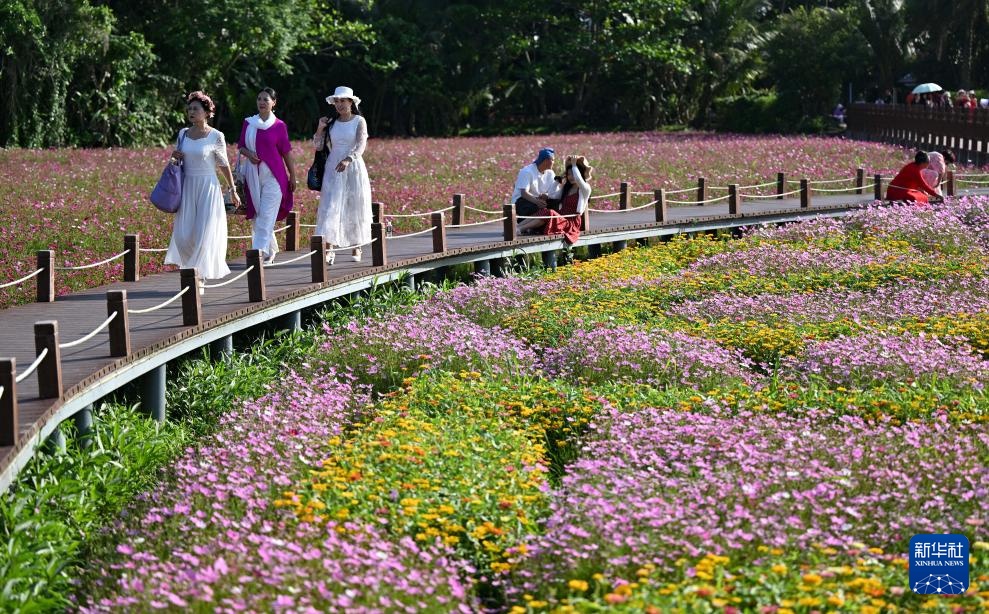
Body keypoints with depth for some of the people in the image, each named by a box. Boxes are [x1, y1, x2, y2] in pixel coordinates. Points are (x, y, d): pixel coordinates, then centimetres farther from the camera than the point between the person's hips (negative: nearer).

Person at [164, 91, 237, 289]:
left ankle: (199, 279, 4)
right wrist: (175, 156, -2)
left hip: (208, 189, -4)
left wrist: (233, 190, 6)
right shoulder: (183, 134, 7)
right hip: (187, 188, 4)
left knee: (203, 234, -5)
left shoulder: (216, 136, -6)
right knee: (184, 235, -1)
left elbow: (224, 165, 2)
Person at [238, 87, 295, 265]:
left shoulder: (279, 126, -2)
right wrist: (248, 154, -9)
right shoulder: (248, 123, 6)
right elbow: (241, 146, 13)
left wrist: (292, 176, 3)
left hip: (273, 174, -4)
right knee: (258, 214, 8)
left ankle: (259, 250, -16)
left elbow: (286, 152, 2)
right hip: (253, 173, 4)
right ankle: (271, 250, 22)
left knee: (267, 215, -10)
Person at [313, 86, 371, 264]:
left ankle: (356, 247, 18)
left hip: (353, 168, -2)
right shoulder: (331, 122, 7)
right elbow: (318, 146, 6)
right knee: (330, 207, -8)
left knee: (355, 208, 5)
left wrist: (348, 160, -32)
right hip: (333, 169, 2)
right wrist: (320, 128, -9)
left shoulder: (359, 121, -2)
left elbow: (361, 145, -16)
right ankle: (329, 249, -14)